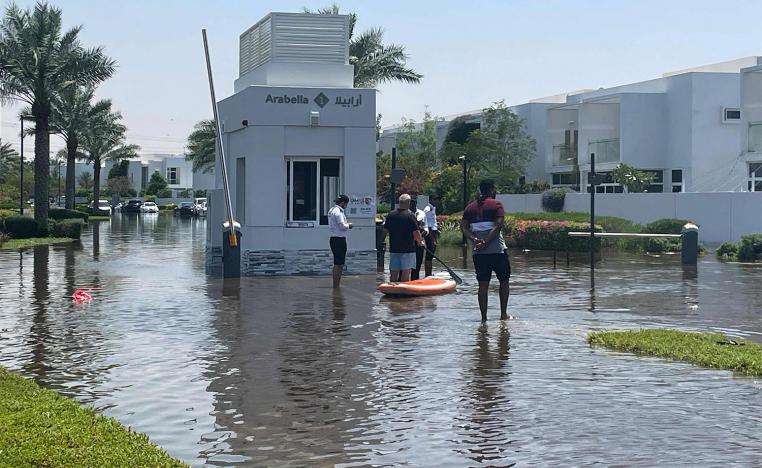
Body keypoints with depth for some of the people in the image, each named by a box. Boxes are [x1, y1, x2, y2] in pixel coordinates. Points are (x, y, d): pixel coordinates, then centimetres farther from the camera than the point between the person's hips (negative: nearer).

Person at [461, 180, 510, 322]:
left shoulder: (470, 207, 12)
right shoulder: (496, 204, -2)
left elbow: (463, 226, 1)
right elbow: (498, 225, -15)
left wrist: (475, 240, -9)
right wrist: (486, 242, -16)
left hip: (478, 252, 4)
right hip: (497, 250, -4)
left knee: (483, 285, 6)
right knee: (504, 281, 12)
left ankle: (484, 318, 4)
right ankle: (503, 314, 12)